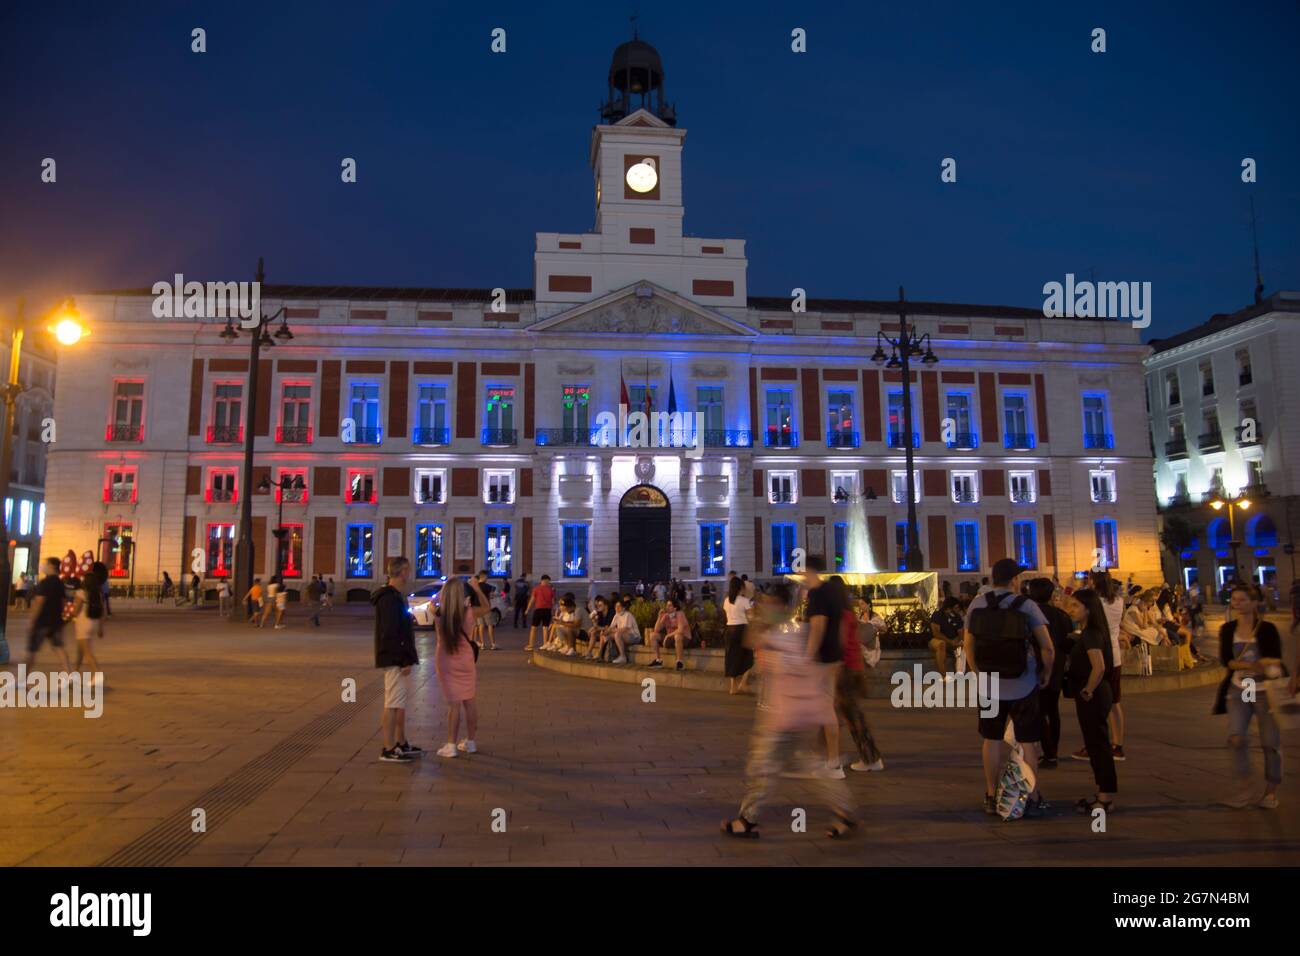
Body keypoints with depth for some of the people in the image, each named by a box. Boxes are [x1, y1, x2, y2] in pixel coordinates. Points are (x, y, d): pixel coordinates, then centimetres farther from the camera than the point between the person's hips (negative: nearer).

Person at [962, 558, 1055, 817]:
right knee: (1027, 742, 8)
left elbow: (969, 647, 3)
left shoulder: (976, 605, -2)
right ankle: (1032, 799, 15)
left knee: (992, 741, 11)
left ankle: (992, 798, 19)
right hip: (1023, 686, -2)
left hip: (989, 687, 3)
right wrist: (1046, 673, 5)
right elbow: (1047, 647, -11)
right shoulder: (1026, 605, -10)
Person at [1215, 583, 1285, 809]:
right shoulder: (1227, 629, 2)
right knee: (1236, 738, -9)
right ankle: (1245, 788, 6)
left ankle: (1271, 791, 20)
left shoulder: (1267, 629, -6)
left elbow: (1276, 660, -10)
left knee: (1270, 743, 3)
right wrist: (1254, 665, -22)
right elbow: (1225, 660, -6)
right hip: (1238, 690, 2)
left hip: (1265, 691, -2)